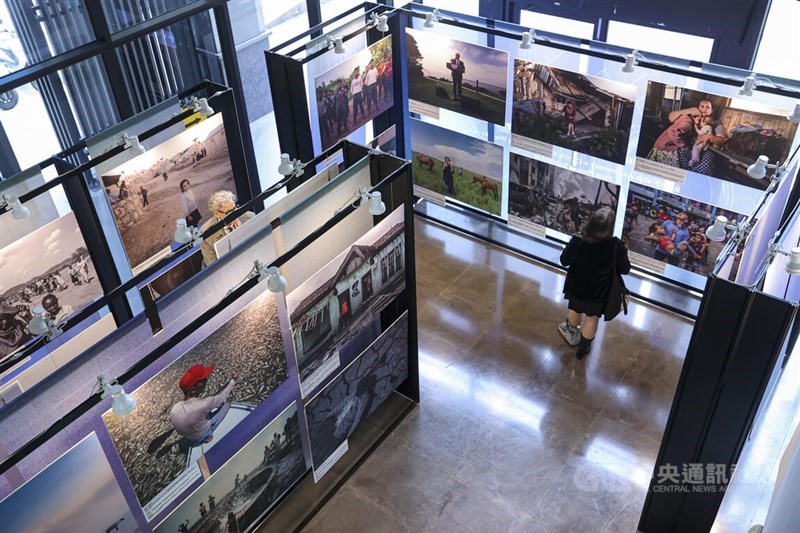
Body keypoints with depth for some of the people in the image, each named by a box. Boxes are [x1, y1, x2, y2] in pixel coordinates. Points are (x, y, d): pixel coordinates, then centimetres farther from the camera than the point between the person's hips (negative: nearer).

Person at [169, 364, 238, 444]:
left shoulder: (174, 410, -25)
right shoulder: (203, 404, -41)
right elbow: (223, 396, -21)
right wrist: (233, 380, -6)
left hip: (188, 437, 5)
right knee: (226, 405, 4)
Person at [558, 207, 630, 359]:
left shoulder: (578, 241, -28)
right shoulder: (616, 246, -29)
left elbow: (564, 261, -12)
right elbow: (625, 269, -14)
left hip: (577, 286, 1)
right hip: (599, 290, -1)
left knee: (576, 310, 29)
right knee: (592, 318, 22)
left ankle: (572, 334, 58)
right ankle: (583, 348, 42)